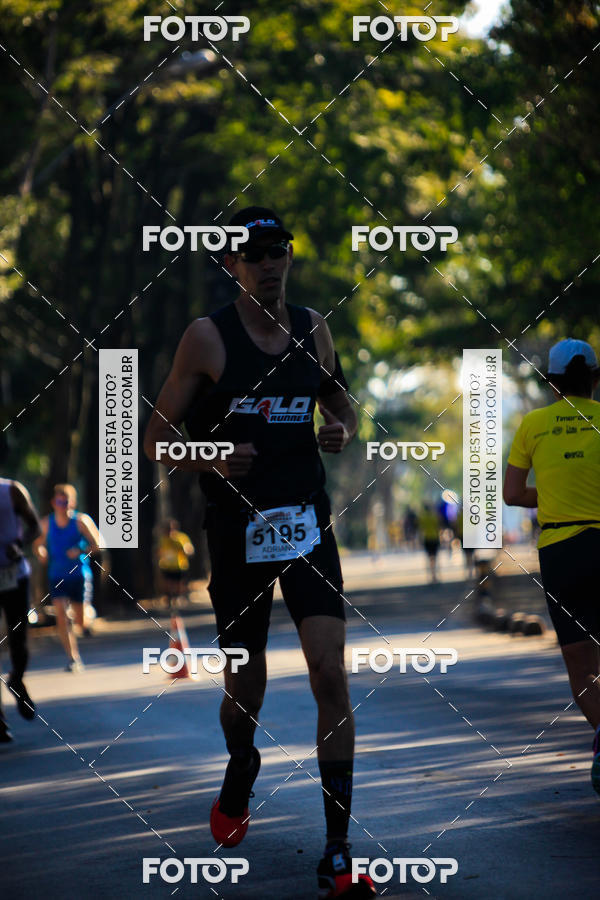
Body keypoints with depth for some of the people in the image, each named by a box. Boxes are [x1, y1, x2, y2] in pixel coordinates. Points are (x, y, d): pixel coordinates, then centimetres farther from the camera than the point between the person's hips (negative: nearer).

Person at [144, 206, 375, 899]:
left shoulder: (313, 329, 6)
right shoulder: (207, 337, -5)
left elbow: (341, 402, 23)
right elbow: (156, 438, -3)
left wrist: (342, 431, -1)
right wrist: (213, 461, -22)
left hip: (307, 522, 2)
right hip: (236, 526, -2)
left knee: (329, 670, -13)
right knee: (244, 682, 10)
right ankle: (238, 782, 46)